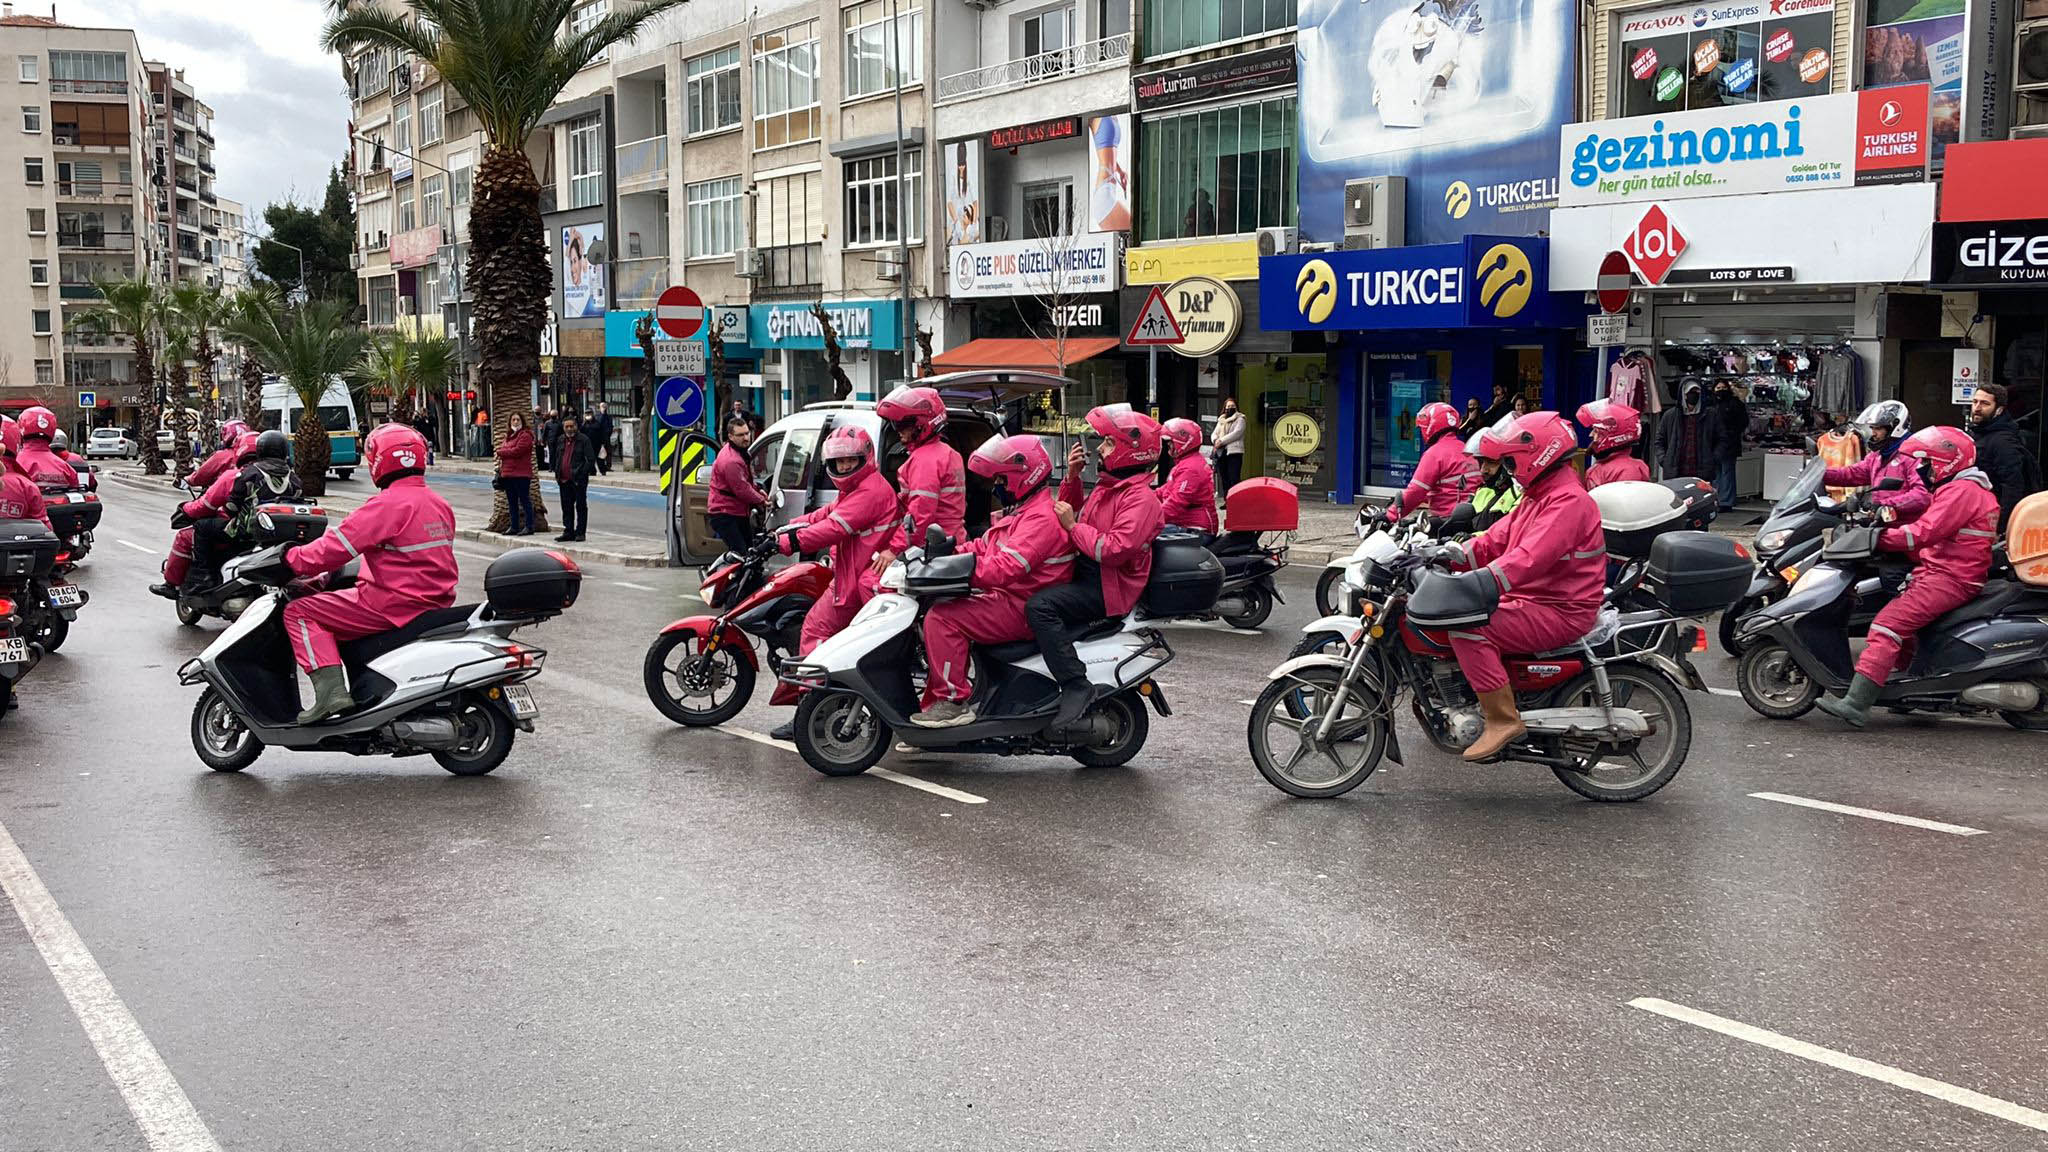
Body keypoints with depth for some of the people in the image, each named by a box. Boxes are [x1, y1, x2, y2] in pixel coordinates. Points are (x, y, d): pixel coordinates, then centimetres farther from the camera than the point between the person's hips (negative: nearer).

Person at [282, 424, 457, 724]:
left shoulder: (388, 504, -16)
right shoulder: (439, 503, 12)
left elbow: (337, 546, -16)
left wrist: (292, 559, 0)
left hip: (395, 605, -9)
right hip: (434, 602, 9)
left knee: (298, 612, -2)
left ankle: (331, 690, -16)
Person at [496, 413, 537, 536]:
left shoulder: (525, 435, -8)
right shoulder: (508, 436, 19)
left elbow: (517, 451, -18)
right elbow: (502, 450, 22)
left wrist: (501, 452, -5)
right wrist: (501, 468, 8)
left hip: (521, 474, -9)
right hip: (508, 474, 9)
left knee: (524, 500, -4)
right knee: (512, 503, 13)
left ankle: (529, 527, -2)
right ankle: (513, 526, 20)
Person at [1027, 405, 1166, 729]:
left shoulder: (1141, 498, -14)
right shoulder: (1107, 486, 18)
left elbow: (1113, 550, -27)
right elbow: (1072, 515, 32)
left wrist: (1073, 526, -16)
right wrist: (1071, 478, 16)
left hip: (1110, 589, -11)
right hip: (1086, 577, 11)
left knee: (1040, 606, -30)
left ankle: (1076, 687, -29)